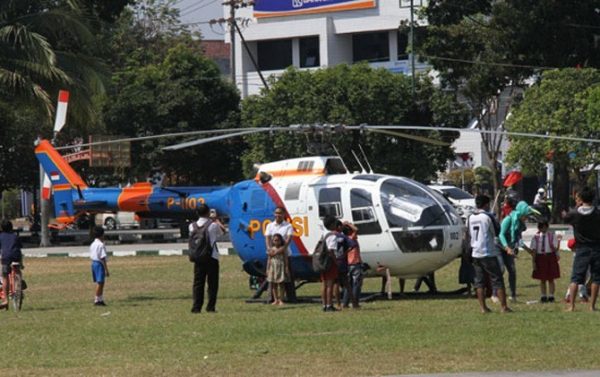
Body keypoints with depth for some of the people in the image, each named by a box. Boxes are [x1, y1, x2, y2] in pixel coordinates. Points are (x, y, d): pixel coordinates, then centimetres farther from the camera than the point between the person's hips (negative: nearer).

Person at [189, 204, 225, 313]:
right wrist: (216, 219, 28)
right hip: (212, 258, -3)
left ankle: (196, 307, -1)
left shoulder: (192, 226, 0)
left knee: (198, 283, 5)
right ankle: (211, 307, 1)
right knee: (212, 283, 4)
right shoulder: (213, 225, -8)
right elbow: (223, 230, 12)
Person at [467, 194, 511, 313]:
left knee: (479, 281, 9)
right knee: (497, 280, -1)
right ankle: (504, 307, -3)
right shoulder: (488, 217, -11)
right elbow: (497, 232, -2)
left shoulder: (470, 218, 7)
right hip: (488, 253, -6)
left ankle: (483, 307, 7)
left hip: (475, 253, 6)